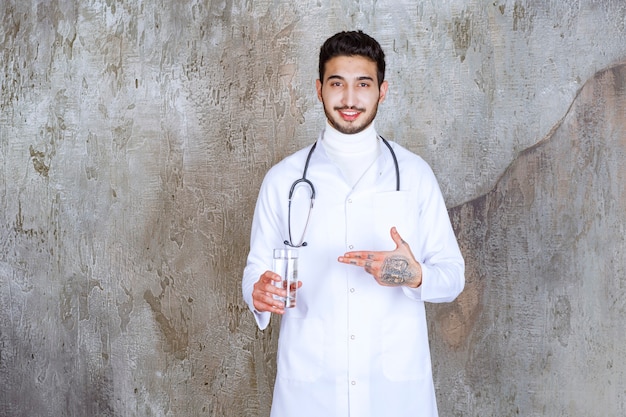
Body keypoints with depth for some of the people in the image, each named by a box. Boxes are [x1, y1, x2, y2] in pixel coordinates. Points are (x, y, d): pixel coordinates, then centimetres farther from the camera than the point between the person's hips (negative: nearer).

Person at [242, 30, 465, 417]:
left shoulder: (415, 174, 1)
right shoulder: (283, 179, 1)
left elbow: (452, 275, 2)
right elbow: (257, 269, 4)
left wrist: (414, 276, -19)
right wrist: (260, 293, -18)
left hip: (397, 382, 0)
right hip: (308, 382, 0)